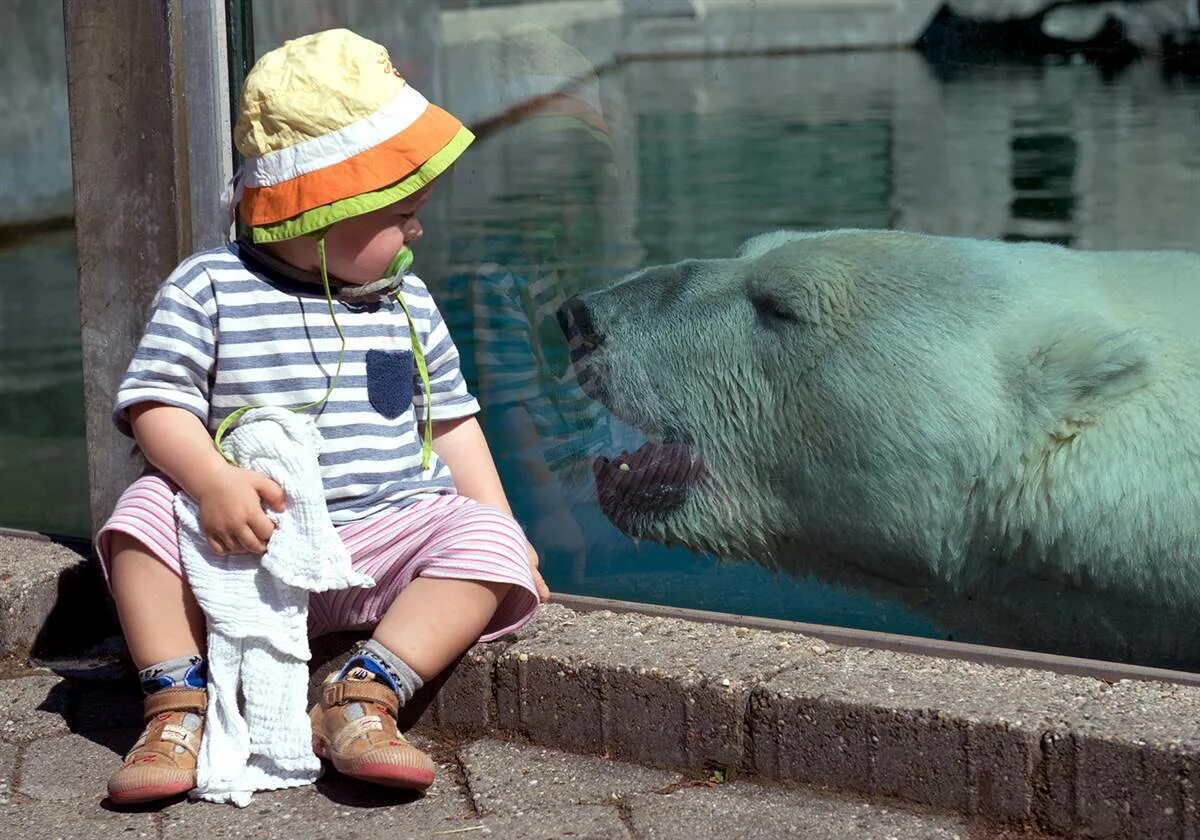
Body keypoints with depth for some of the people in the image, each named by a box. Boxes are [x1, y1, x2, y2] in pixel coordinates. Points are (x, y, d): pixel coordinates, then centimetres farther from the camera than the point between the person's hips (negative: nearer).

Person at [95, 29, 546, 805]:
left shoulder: (405, 302, 10)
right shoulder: (209, 289, -4)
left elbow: (449, 418, 16)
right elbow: (157, 404, -9)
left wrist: (497, 523, 6)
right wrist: (212, 480, -29)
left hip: (391, 531, 2)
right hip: (252, 545, -2)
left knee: (487, 539, -23)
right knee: (145, 512, -24)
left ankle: (366, 696, -32)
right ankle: (178, 706, -25)